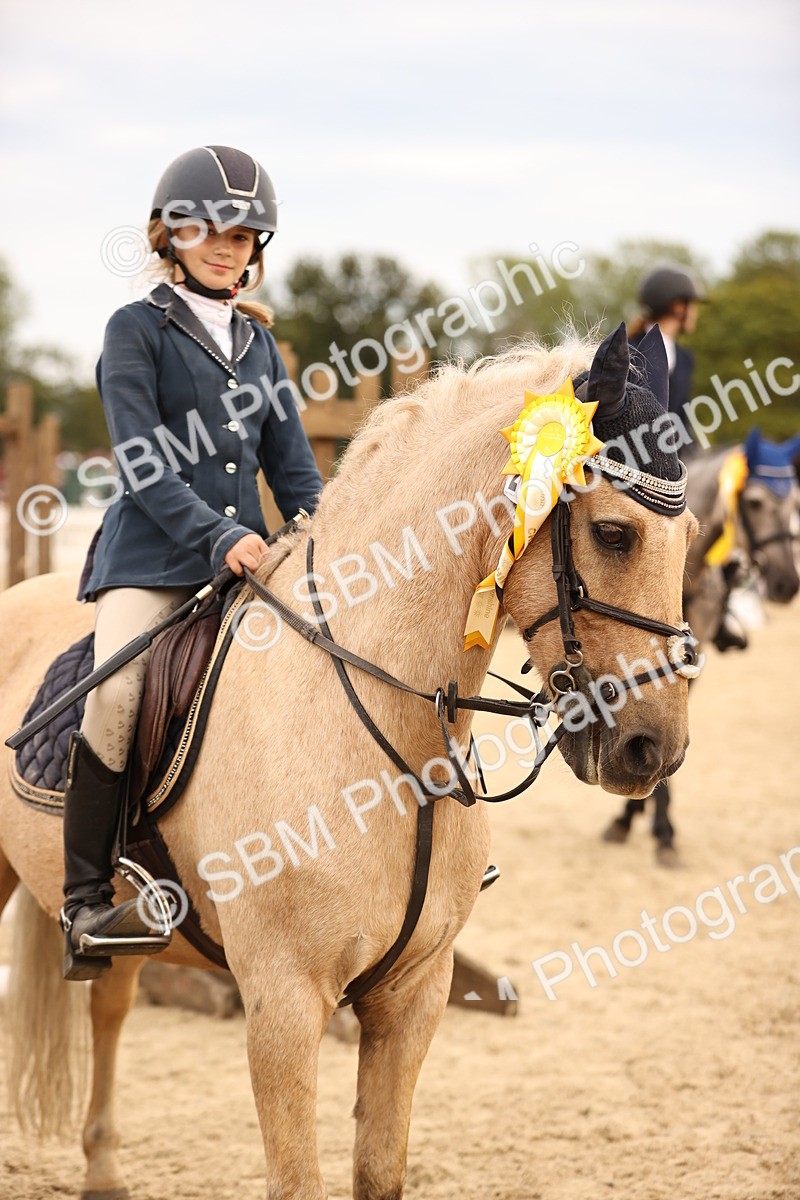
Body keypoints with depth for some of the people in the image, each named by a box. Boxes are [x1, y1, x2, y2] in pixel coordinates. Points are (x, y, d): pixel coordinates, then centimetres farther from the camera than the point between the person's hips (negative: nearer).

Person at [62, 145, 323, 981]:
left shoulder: (257, 341, 18)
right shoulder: (137, 330, 1)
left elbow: (291, 464, 17)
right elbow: (143, 465, -9)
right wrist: (218, 537, -20)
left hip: (249, 555, 6)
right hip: (152, 558, -6)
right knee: (115, 695, -24)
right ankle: (86, 903, -18)